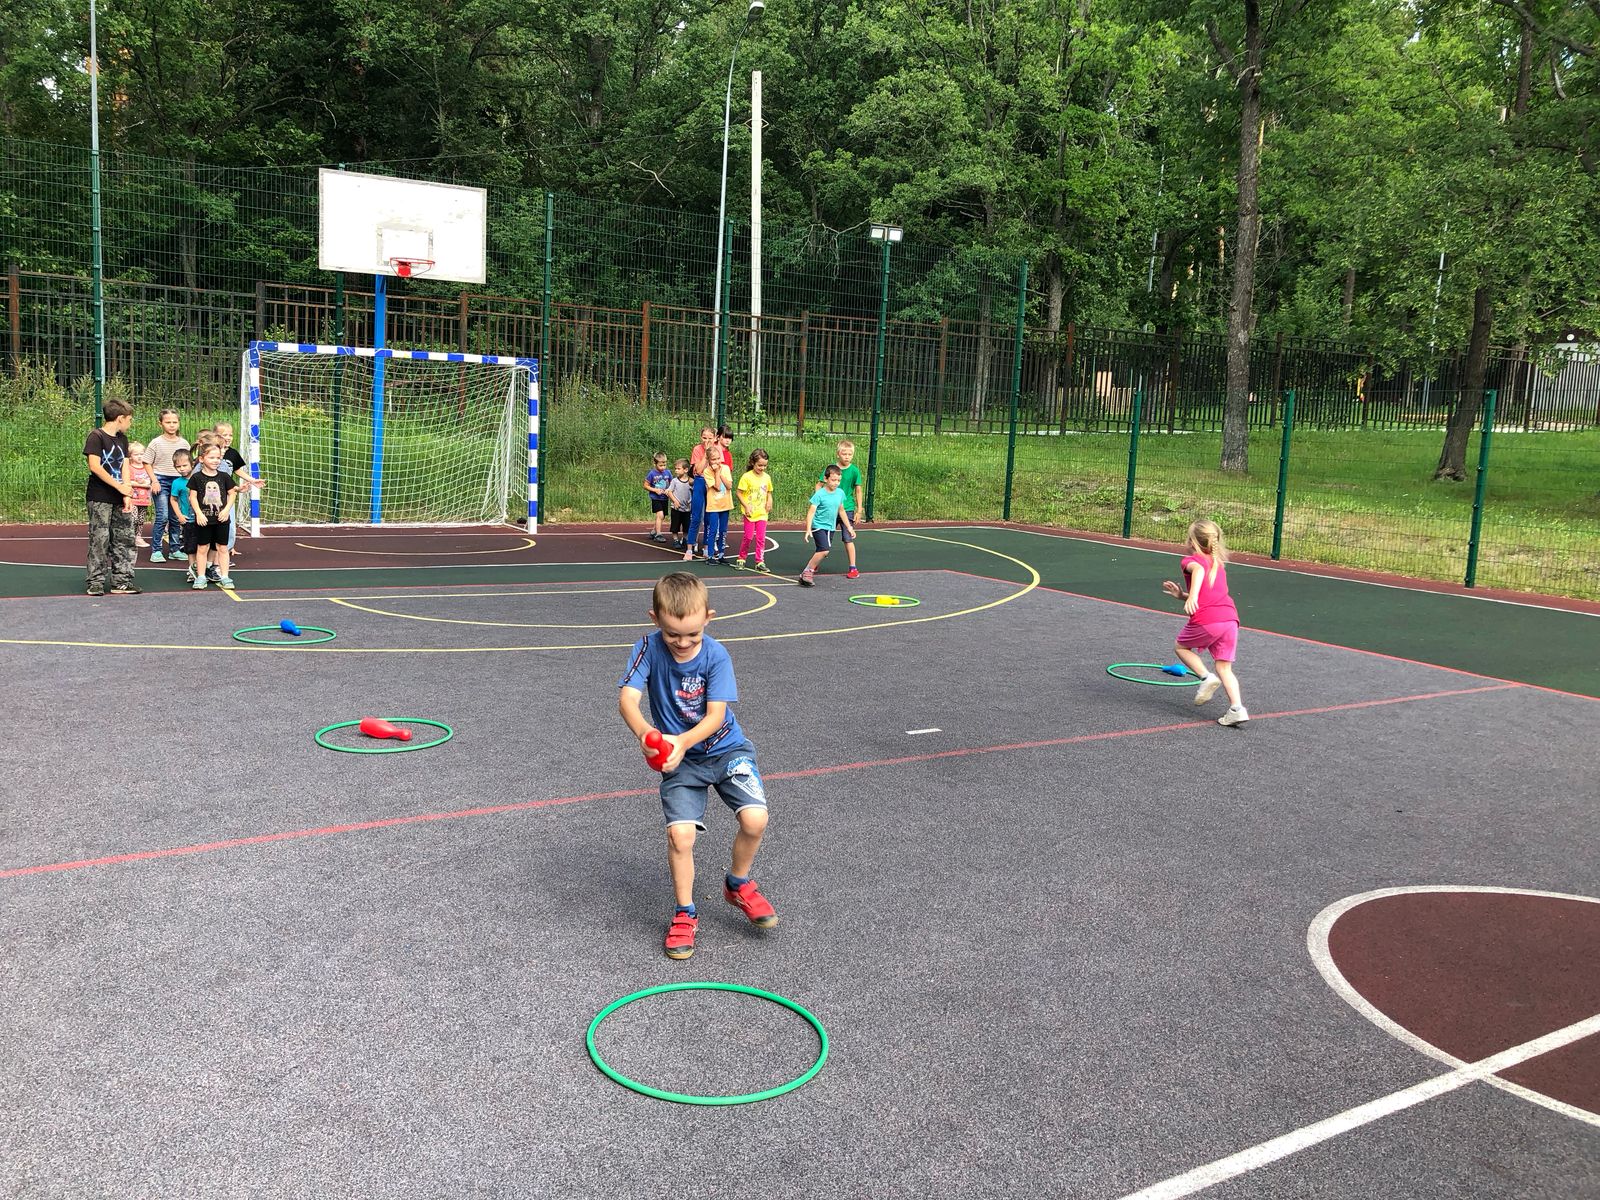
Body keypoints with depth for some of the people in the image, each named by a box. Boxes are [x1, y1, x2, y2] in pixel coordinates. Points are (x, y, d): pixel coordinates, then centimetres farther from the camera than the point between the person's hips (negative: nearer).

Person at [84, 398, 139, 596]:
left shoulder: (122, 438, 14)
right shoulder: (96, 436, -8)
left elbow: (125, 467, 9)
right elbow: (95, 466, -16)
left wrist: (127, 495, -2)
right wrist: (120, 486, -14)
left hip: (120, 499, 7)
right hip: (99, 498, -7)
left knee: (124, 539, 4)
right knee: (100, 540, -3)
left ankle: (121, 581, 10)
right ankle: (96, 582, 5)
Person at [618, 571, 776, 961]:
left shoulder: (716, 656, -17)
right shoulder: (649, 648, -14)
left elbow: (715, 716, -22)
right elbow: (627, 698, -24)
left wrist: (684, 741, -40)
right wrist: (644, 732, -45)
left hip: (725, 748, 0)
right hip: (679, 759, 0)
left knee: (755, 819, -17)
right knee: (680, 833, -16)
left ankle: (738, 884, 13)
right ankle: (684, 913, 8)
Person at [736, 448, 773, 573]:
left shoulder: (767, 477, 4)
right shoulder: (747, 477, -9)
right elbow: (739, 493, -7)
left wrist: (769, 502, -5)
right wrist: (746, 506, -15)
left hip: (762, 512, 3)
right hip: (750, 513, -3)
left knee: (761, 538, 1)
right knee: (748, 537, 0)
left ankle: (760, 562, 7)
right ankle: (741, 559, 19)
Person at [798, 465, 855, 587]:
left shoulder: (840, 493, 4)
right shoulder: (819, 494, -14)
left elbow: (841, 511, 17)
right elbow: (811, 512, -16)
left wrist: (849, 528, 20)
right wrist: (808, 530, -26)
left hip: (830, 527, 7)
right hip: (818, 526, -7)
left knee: (823, 552, 8)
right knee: (824, 550, -20)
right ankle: (806, 573, -12)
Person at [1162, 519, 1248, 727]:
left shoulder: (1191, 560, 7)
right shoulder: (1219, 563, 29)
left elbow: (1199, 570, -19)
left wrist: (1192, 596, -35)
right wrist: (1182, 595, 32)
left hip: (1206, 620, -6)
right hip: (1230, 618, 6)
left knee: (1182, 647, 20)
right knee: (1224, 666, 10)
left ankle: (1206, 677, 0)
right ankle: (1237, 708, -5)